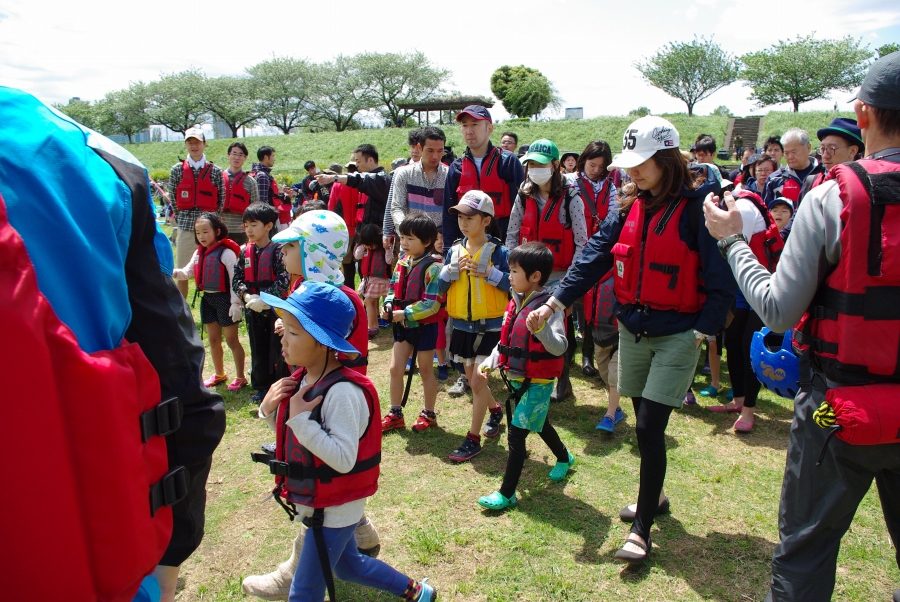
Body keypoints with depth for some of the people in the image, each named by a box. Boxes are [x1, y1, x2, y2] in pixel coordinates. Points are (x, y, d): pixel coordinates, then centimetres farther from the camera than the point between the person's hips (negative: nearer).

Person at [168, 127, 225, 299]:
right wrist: (182, 216, 5)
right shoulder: (177, 170, 6)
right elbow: (172, 197, 9)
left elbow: (221, 199, 7)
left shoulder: (215, 171, 4)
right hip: (185, 228, 1)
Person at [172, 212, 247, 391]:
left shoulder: (226, 253, -15)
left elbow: (235, 280, -17)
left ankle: (240, 377, 12)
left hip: (224, 298, -8)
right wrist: (173, 272, -11)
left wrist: (235, 303, -20)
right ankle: (219, 374, 33)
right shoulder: (198, 253, 8)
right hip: (207, 299, 8)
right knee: (213, 339, 18)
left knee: (231, 340, 2)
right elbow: (188, 272, 9)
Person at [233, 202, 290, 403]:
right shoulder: (245, 252, 6)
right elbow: (236, 278, 5)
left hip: (275, 308, -5)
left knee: (277, 349, 3)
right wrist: (246, 296, -12)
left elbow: (284, 280, -18)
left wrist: (264, 299, -21)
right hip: (252, 309, 6)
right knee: (257, 349, 14)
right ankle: (261, 387, 26)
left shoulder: (277, 250, -11)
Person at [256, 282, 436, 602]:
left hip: (333, 511, -9)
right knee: (347, 565, 27)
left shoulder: (342, 392, -28)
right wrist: (269, 410, -9)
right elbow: (291, 438, 10)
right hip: (315, 502, 9)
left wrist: (300, 417, -32)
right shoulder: (302, 380, -3)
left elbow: (344, 459, -32)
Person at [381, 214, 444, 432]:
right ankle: (395, 415, 23)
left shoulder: (432, 268, -20)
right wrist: (389, 305, -9)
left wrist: (403, 314, -24)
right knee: (395, 368, 8)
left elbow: (431, 304, -24)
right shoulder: (403, 262, 3)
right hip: (403, 325, 7)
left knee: (425, 370, 9)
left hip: (424, 326, -6)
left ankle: (429, 414, 28)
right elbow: (394, 288, 11)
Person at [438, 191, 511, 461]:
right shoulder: (454, 250, 4)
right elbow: (440, 287, 3)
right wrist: (452, 269, -14)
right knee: (471, 379, 17)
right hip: (462, 325, 6)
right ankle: (495, 411, 44)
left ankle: (473, 439, 8)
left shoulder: (498, 251, -10)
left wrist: (488, 272, -24)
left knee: (478, 381, -3)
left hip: (489, 326, -5)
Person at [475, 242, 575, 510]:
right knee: (538, 424, 26)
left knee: (516, 433, -6)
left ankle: (507, 493, 5)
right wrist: (488, 364, 6)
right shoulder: (515, 303, 4)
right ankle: (564, 457, 51)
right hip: (515, 378, 8)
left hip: (537, 383, -8)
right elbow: (505, 341, 13)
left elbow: (560, 347, -26)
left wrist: (540, 327, -42)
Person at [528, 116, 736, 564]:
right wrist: (554, 303, -6)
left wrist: (702, 332, -16)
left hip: (677, 334, -6)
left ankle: (641, 531, 7)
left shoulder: (697, 206, -13)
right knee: (644, 424, 16)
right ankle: (653, 497, 39)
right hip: (632, 329, 6)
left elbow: (720, 278, -11)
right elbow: (596, 256, 1)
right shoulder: (629, 205, 5)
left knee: (649, 428, -7)